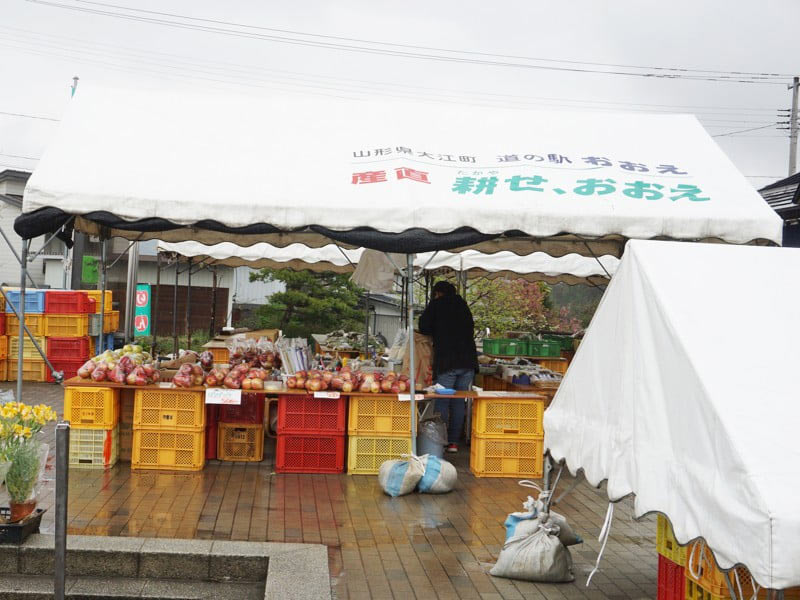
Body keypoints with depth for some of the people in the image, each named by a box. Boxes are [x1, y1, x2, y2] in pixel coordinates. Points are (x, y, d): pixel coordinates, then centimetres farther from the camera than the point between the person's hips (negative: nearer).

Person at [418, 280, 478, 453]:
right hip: (468, 361, 5)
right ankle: (454, 441, 9)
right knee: (459, 402, 9)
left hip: (447, 361, -5)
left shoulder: (436, 304, 4)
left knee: (442, 401, 0)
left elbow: (424, 328, 2)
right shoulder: (463, 305, 18)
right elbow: (471, 329, 19)